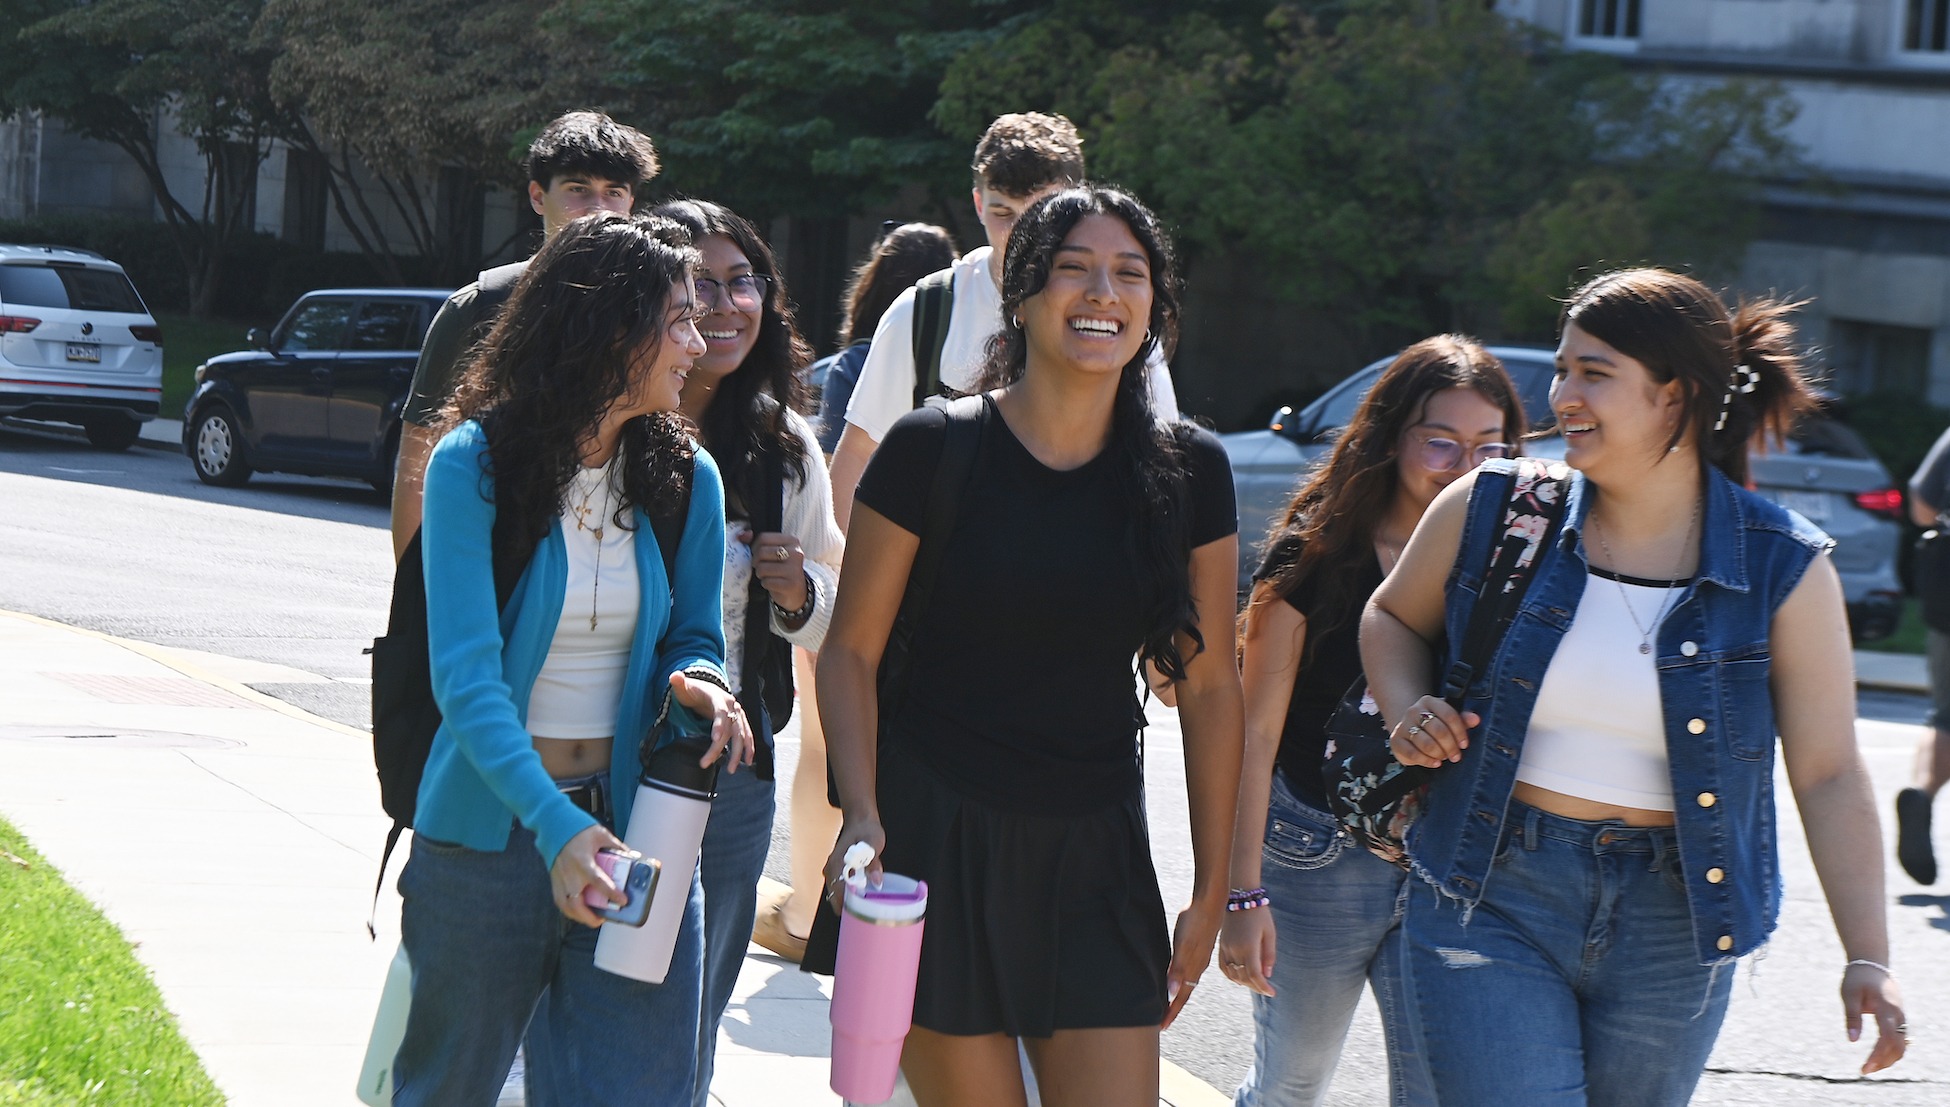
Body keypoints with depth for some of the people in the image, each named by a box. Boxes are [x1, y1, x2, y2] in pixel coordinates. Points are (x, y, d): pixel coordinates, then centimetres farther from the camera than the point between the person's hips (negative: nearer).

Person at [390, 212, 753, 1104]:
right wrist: (555, 825, -33)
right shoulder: (476, 463, -11)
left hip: (632, 829, 3)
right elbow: (465, 675, -19)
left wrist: (698, 684, -12)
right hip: (491, 824, -3)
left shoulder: (684, 479, 3)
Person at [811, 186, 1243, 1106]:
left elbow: (1208, 685, 8)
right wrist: (861, 816, -16)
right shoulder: (933, 451, -6)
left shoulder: (1189, 472, 2)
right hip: (937, 840, -3)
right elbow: (851, 653, -2)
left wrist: (1211, 890, 7)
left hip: (1095, 856, 3)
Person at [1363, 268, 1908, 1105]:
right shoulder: (1489, 512, -2)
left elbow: (1829, 775, -4)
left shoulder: (1783, 571, -5)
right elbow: (1394, 617, 17)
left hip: (1671, 932, 0)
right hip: (1490, 902, 0)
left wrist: (1867, 956, -12)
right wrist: (1406, 711, -4)